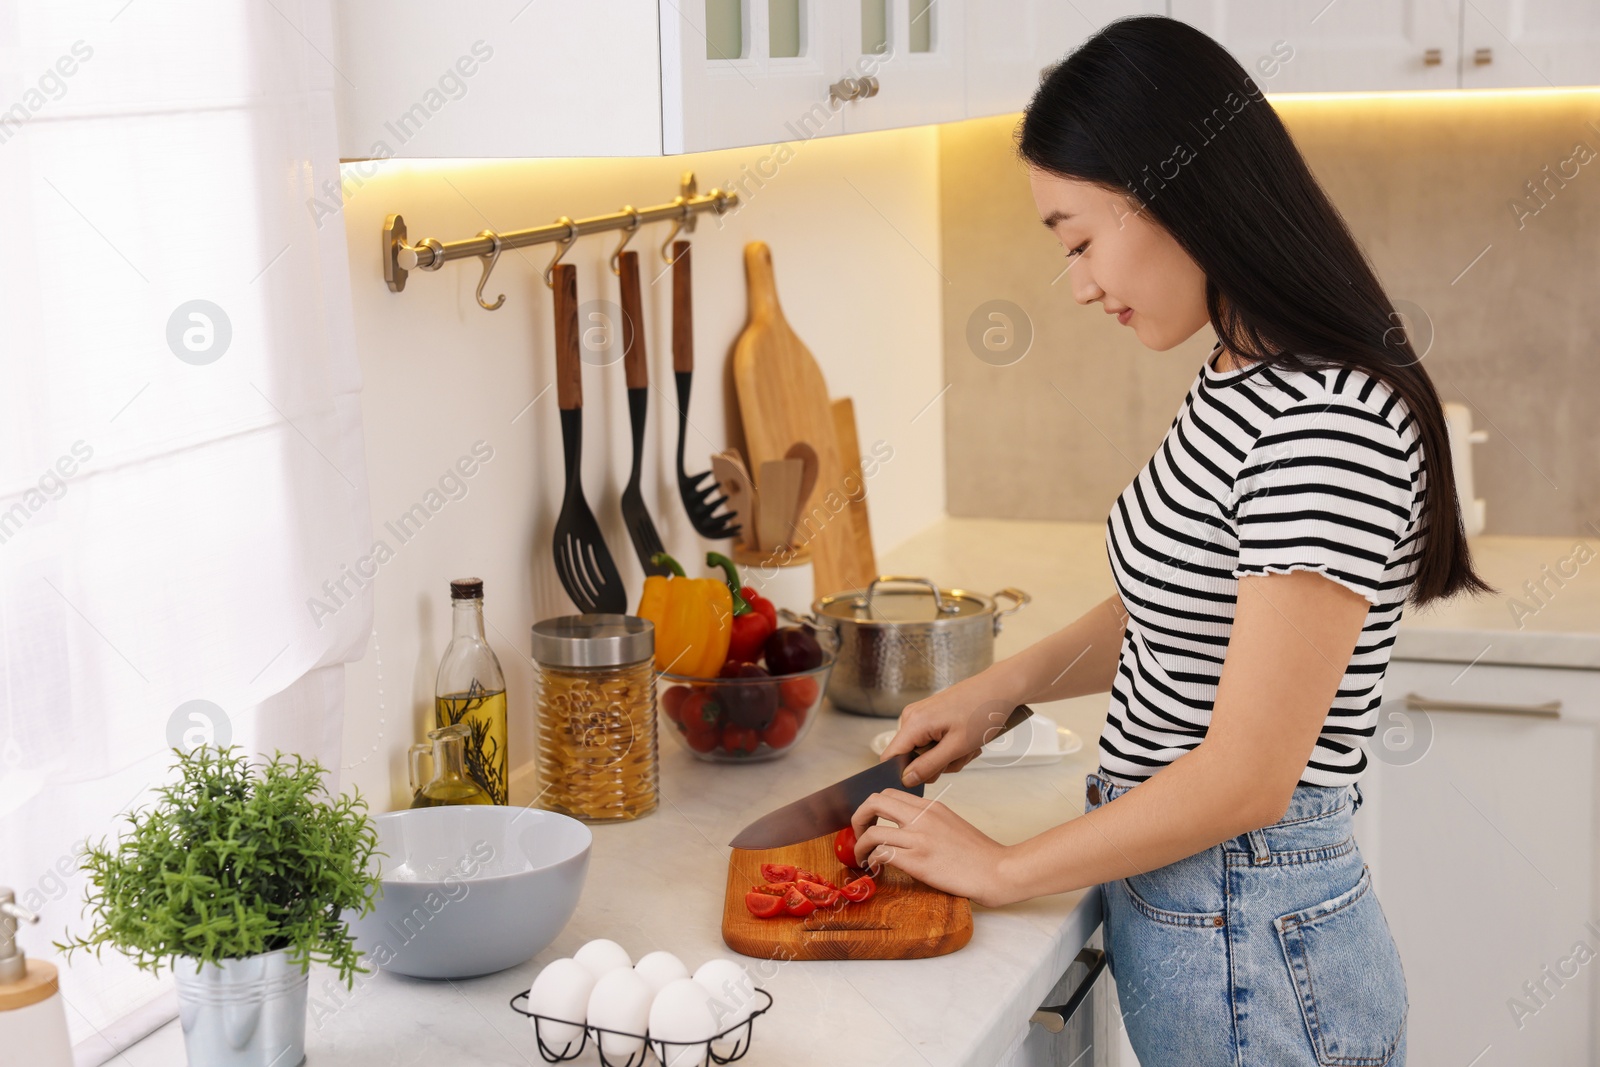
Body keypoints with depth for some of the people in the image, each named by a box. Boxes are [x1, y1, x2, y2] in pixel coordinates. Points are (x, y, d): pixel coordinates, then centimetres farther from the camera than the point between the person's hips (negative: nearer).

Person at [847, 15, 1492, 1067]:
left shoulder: (1330, 427, -25)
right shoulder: (1239, 386, 6)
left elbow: (1246, 777, -25)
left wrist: (1001, 866, -15)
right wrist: (1007, 683, 8)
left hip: (1249, 949, -9)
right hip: (1174, 896, 9)